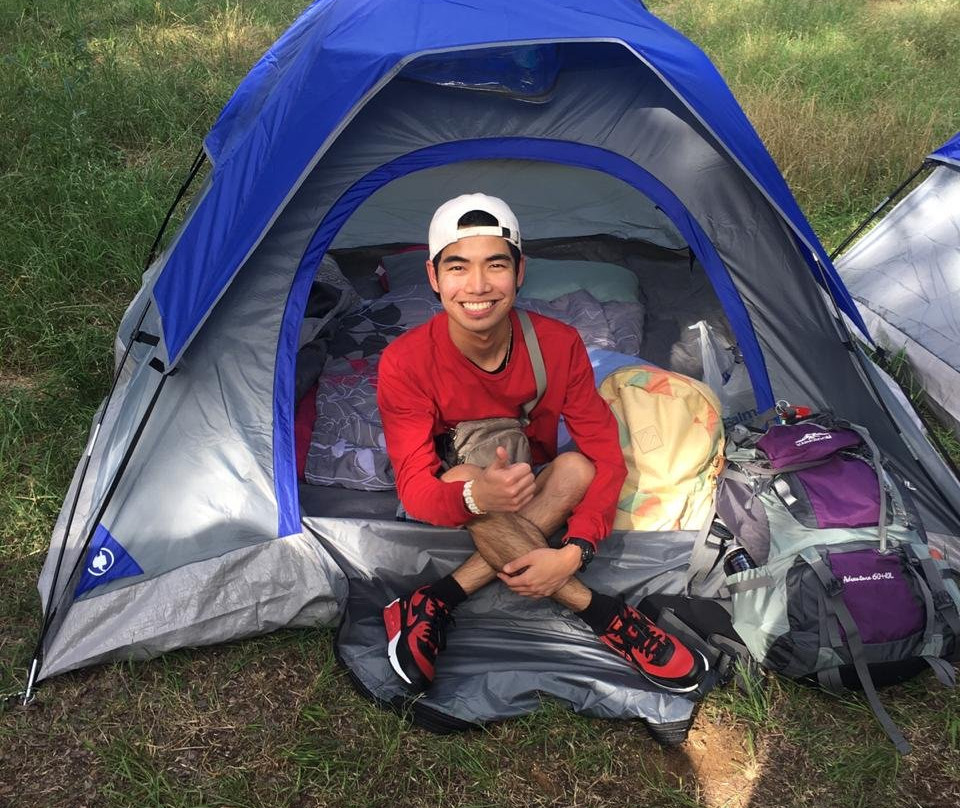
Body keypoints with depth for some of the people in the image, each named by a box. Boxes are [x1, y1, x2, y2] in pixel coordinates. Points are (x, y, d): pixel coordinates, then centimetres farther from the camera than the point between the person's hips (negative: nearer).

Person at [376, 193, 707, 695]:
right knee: (462, 475, -36)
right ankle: (600, 612, -27)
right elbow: (415, 489, -29)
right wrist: (475, 496, -54)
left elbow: (606, 456, -18)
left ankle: (436, 604, -29)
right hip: (451, 507, -2)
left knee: (577, 469, -31)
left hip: (535, 499, 2)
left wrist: (573, 552, -35)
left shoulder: (558, 345, -19)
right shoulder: (405, 363, -24)